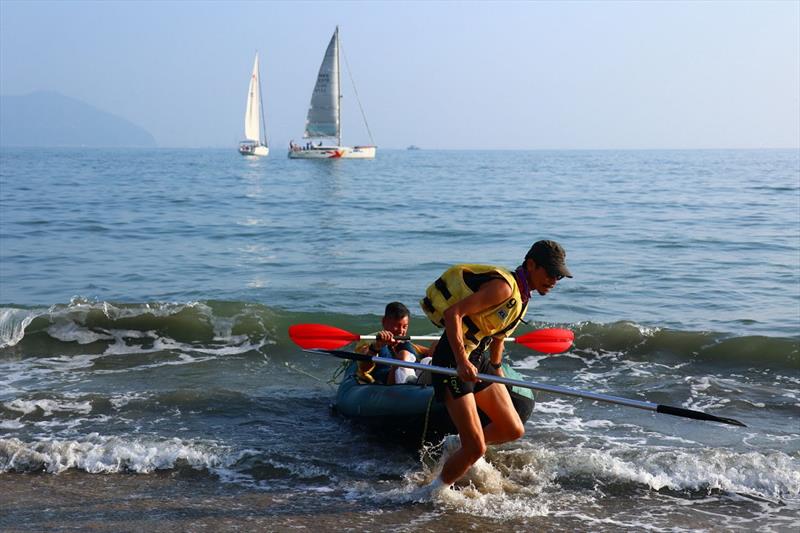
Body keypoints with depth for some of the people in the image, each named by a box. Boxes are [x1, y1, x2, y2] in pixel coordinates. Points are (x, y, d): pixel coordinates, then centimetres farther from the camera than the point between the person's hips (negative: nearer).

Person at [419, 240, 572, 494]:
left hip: (478, 360, 9)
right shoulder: (503, 286, -19)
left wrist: (496, 370, 31)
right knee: (476, 449, -10)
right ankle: (435, 493, 11)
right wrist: (462, 361, -31)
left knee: (513, 430, 10)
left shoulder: (521, 295, 12)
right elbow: (454, 313, -27)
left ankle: (458, 444, 34)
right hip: (453, 360, -9)